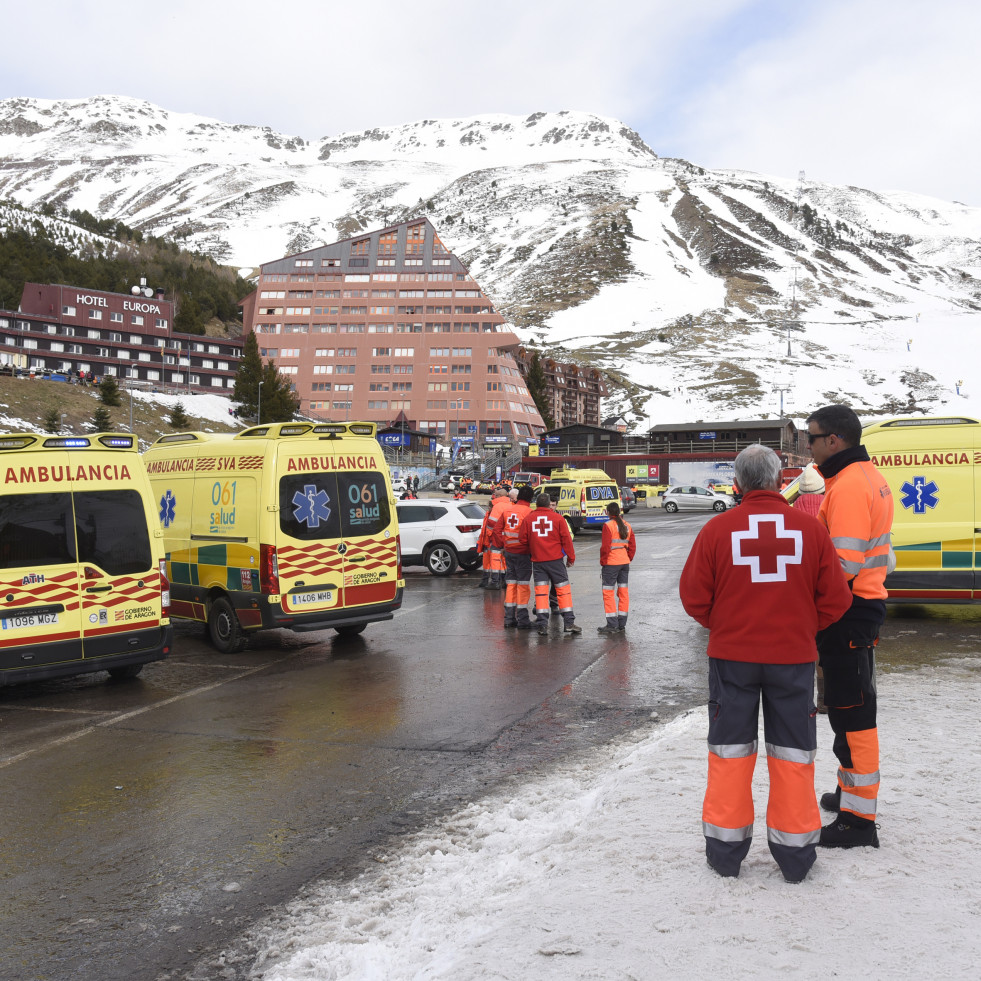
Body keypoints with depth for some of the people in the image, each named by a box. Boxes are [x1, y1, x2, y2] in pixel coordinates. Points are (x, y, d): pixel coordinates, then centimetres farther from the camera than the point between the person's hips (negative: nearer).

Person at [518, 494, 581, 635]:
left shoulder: (528, 519, 1)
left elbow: (522, 539, 5)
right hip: (555, 559, -2)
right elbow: (566, 539, -2)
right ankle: (569, 622, 3)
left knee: (540, 591, 5)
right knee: (563, 589, 5)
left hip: (537, 560, 2)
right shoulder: (558, 518, -2)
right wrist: (571, 557, 7)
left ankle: (542, 625, 2)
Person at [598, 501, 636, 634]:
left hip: (611, 563, -7)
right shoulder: (627, 526, 9)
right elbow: (633, 546, 12)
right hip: (625, 563, 7)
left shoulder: (608, 526, -12)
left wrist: (602, 562, -7)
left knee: (608, 593, -1)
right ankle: (622, 623, 16)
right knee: (623, 592, 11)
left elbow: (605, 547, -15)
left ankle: (612, 624, -4)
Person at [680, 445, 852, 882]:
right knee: (792, 751, 12)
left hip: (731, 654, 0)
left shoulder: (717, 529, -7)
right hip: (794, 655, 0)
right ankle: (795, 852, 20)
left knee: (730, 749, 12)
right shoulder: (810, 528, -5)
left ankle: (725, 849, 20)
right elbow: (835, 599, -1)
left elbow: (694, 597, -4)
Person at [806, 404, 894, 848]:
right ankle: (852, 791, 35)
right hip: (865, 603, 10)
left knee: (851, 713, -4)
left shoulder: (848, 486, -20)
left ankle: (858, 819, 3)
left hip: (848, 611, -10)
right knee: (850, 707, 21)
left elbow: (844, 564, -25)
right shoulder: (869, 477, 13)